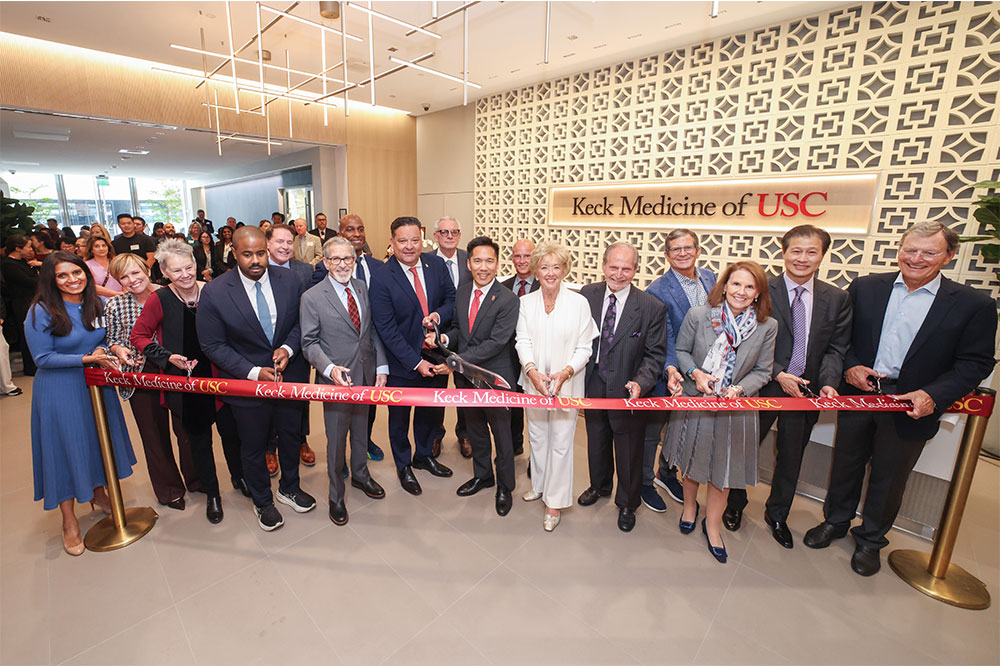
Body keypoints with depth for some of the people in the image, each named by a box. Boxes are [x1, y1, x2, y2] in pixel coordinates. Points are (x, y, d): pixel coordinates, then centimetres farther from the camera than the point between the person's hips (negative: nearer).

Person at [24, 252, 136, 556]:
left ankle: (98, 493, 40)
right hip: (58, 391, -5)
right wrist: (86, 359, -21)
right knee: (64, 448, 6)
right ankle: (69, 521, 22)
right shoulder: (40, 311, -15)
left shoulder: (96, 304, 0)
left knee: (99, 440, 16)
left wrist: (111, 351, -8)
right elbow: (43, 358, -14)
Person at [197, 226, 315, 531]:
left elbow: (300, 321, 2)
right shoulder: (214, 293, -16)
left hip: (289, 374, 3)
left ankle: (289, 487, 48)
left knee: (291, 435, 21)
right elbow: (213, 346, -11)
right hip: (247, 381, -2)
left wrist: (288, 348, -17)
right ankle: (262, 501, 42)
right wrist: (254, 372, -20)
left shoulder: (289, 280, -8)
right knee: (254, 446, 17)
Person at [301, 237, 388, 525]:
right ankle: (336, 495, 31)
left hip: (366, 374, 4)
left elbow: (373, 330, 6)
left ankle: (360, 474, 46)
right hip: (337, 378, -4)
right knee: (336, 438, 9)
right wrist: (330, 369, -25)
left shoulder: (363, 288, 4)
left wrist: (382, 367, -1)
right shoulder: (312, 298, -10)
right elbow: (309, 342, -8)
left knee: (361, 428, 22)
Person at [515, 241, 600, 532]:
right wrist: (532, 370, -20)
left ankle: (555, 502, 22)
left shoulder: (579, 303, -8)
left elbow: (584, 348, -6)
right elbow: (523, 341, -3)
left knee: (560, 442, 4)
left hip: (566, 385, -3)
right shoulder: (526, 302, 1)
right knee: (537, 437, 19)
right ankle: (539, 485, 42)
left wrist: (565, 372, -21)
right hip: (533, 382, 3)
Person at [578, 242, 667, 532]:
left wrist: (640, 383, -26)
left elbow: (655, 354, -10)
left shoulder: (652, 307, -14)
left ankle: (627, 503, 41)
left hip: (627, 391, -3)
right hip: (593, 385, 3)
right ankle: (599, 485, 53)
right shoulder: (587, 294, -5)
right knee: (597, 440, 25)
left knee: (628, 449, 15)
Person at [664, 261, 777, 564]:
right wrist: (695, 373, -18)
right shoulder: (697, 315, -13)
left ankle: (712, 524, 39)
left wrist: (739, 389, -19)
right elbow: (680, 350, -1)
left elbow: (762, 371, -2)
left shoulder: (767, 326, -9)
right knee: (691, 461, 19)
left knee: (723, 470, 14)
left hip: (736, 407, 1)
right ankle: (689, 505, 49)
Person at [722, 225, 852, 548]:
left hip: (807, 389, 4)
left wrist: (828, 383, -14)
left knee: (791, 456, 18)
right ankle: (734, 504, 36)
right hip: (763, 386, -3)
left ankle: (777, 514, 41)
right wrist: (778, 375, -19)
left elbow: (835, 349, 2)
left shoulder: (837, 299, 2)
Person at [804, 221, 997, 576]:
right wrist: (849, 366, -12)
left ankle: (870, 539, 38)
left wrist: (933, 395, -19)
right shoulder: (865, 287, -1)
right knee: (846, 464, 17)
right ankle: (835, 521, 40)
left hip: (910, 406, -1)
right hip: (857, 396, 1)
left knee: (888, 477, 15)